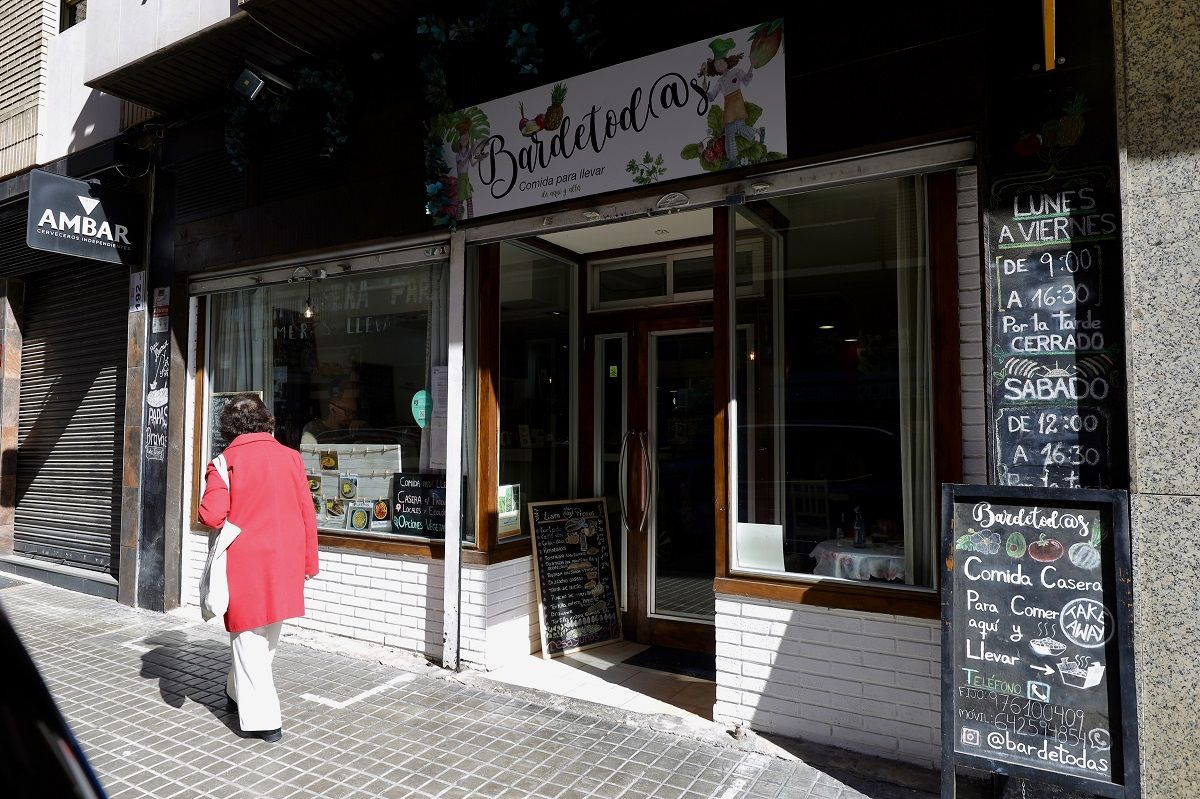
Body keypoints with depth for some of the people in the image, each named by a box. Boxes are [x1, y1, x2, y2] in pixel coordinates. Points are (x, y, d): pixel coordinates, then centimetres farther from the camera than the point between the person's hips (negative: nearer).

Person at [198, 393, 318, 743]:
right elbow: (307, 514, 2)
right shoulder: (291, 457, 0)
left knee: (248, 639, 7)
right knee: (269, 638, 21)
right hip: (284, 563, 4)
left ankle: (263, 719, 7)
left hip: (245, 563, -3)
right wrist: (309, 562, 10)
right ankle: (238, 694, 39)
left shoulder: (226, 461, -9)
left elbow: (212, 516, -16)